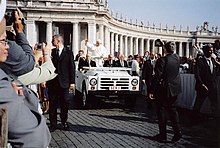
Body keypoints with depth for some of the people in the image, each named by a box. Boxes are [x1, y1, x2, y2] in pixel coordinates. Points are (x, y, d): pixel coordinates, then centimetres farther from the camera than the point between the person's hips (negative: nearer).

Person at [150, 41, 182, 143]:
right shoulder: (177, 58, -1)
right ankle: (177, 131, 13)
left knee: (161, 111, 6)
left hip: (163, 89, -5)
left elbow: (157, 76, -18)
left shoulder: (161, 60, -19)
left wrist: (152, 90, -10)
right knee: (172, 109, 18)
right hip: (174, 89, 6)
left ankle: (163, 135, 11)